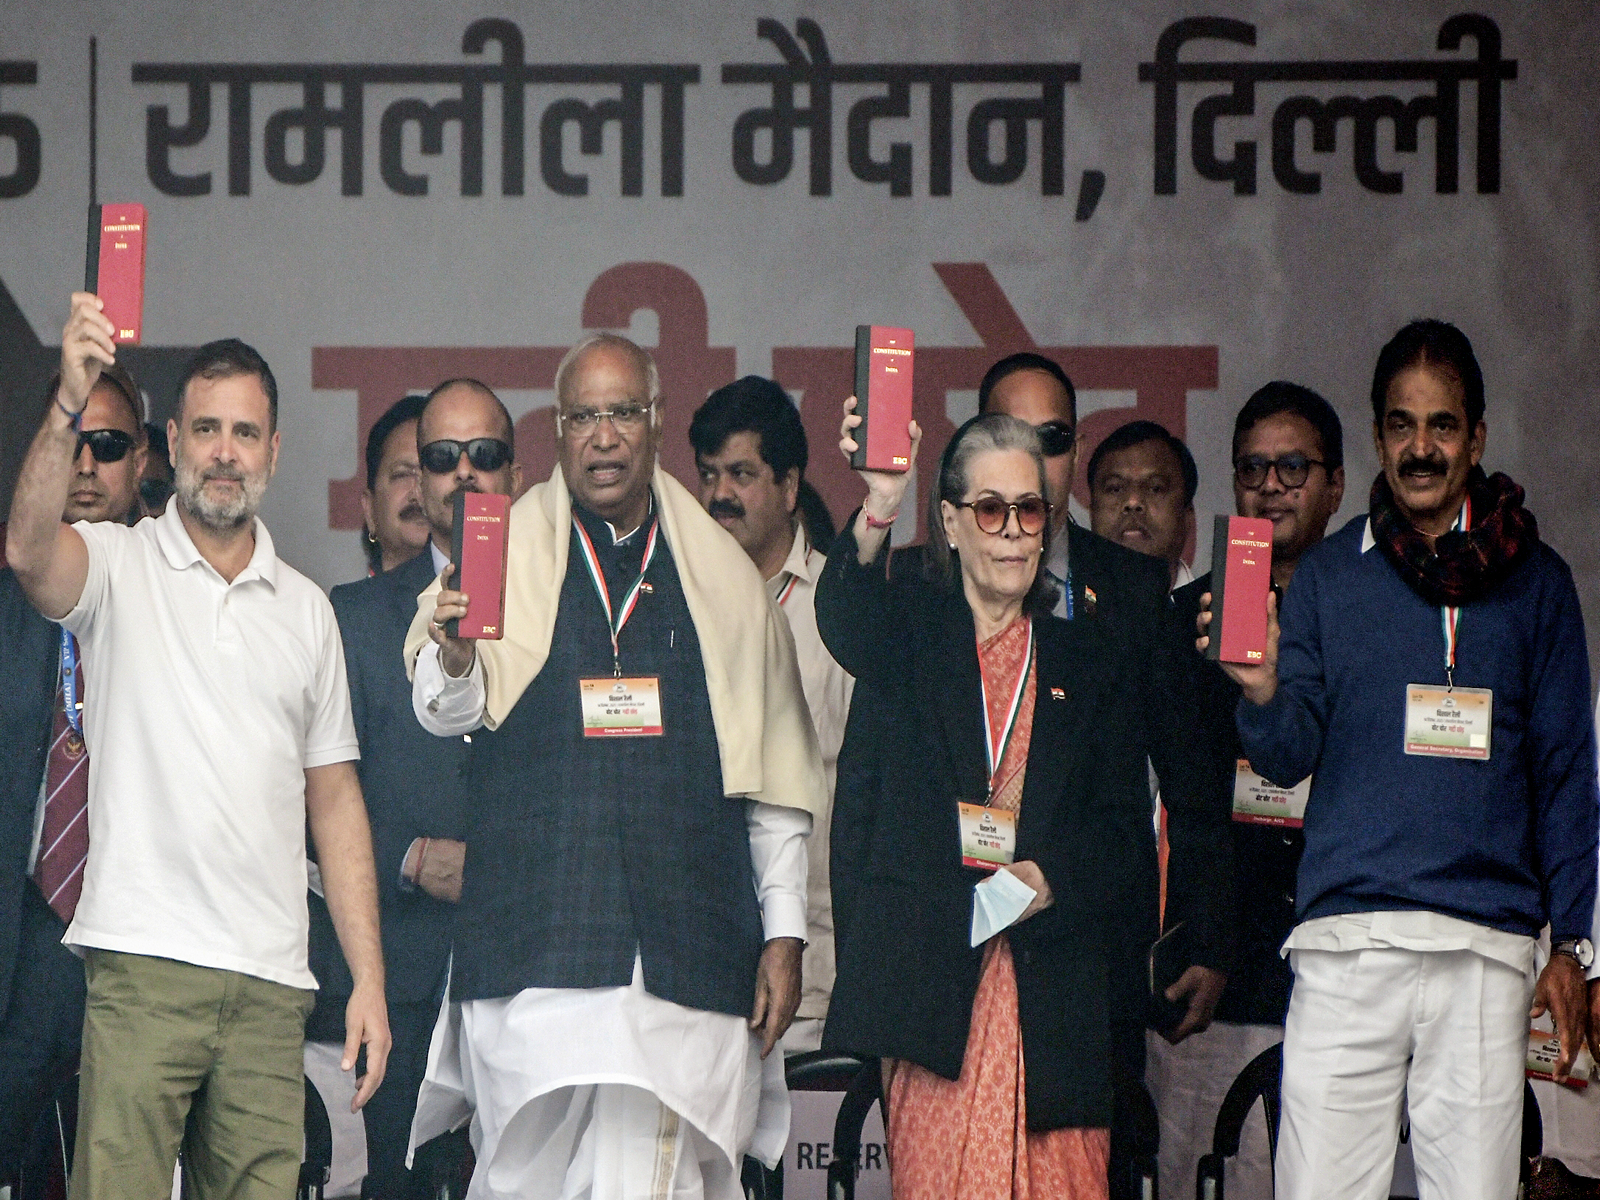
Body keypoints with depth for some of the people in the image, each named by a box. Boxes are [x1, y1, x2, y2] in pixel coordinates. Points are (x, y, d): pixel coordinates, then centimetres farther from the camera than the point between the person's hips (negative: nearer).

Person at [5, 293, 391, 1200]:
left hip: (272, 986, 4)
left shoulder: (307, 610, 16)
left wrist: (370, 980, 9)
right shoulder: (118, 564, 5)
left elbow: (334, 800, 16)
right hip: (141, 962, -4)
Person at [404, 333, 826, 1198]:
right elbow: (446, 714, -2)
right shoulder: (505, 552, 9)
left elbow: (775, 776, 15)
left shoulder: (723, 575, 14)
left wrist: (784, 932, 9)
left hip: (689, 952, 1)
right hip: (537, 943, -1)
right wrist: (453, 653, -25)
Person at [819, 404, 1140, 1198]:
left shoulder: (1089, 661, 16)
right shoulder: (909, 632, 10)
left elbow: (1123, 825, 13)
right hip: (928, 971, -2)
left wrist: (1053, 879, -8)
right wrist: (879, 509, -35)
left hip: (1050, 979, 2)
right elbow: (845, 618, -15)